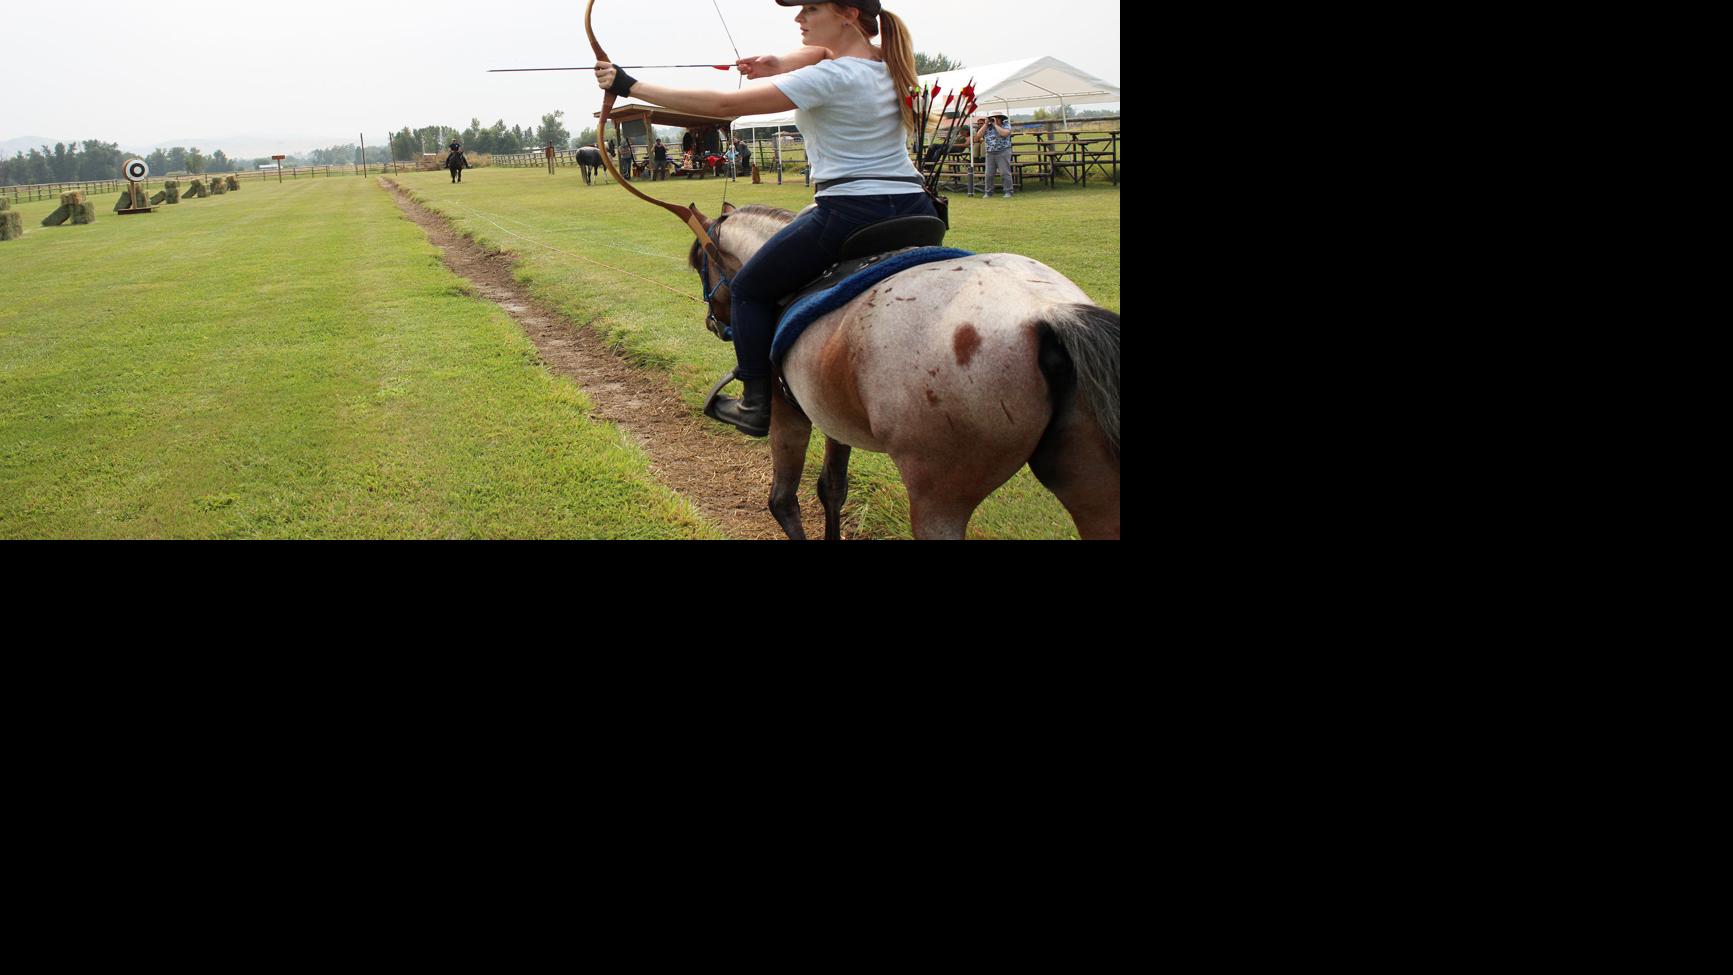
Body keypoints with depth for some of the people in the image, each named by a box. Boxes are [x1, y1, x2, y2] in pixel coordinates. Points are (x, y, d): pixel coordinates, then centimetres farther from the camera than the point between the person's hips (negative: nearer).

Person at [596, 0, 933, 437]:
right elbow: (824, 51, 30)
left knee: (749, 289, 11)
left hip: (851, 213, -7)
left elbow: (725, 105, -14)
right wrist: (781, 63, 7)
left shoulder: (830, 77, -14)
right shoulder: (890, 61, 9)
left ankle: (757, 406, 11)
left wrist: (630, 86, -9)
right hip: (914, 209, 7)